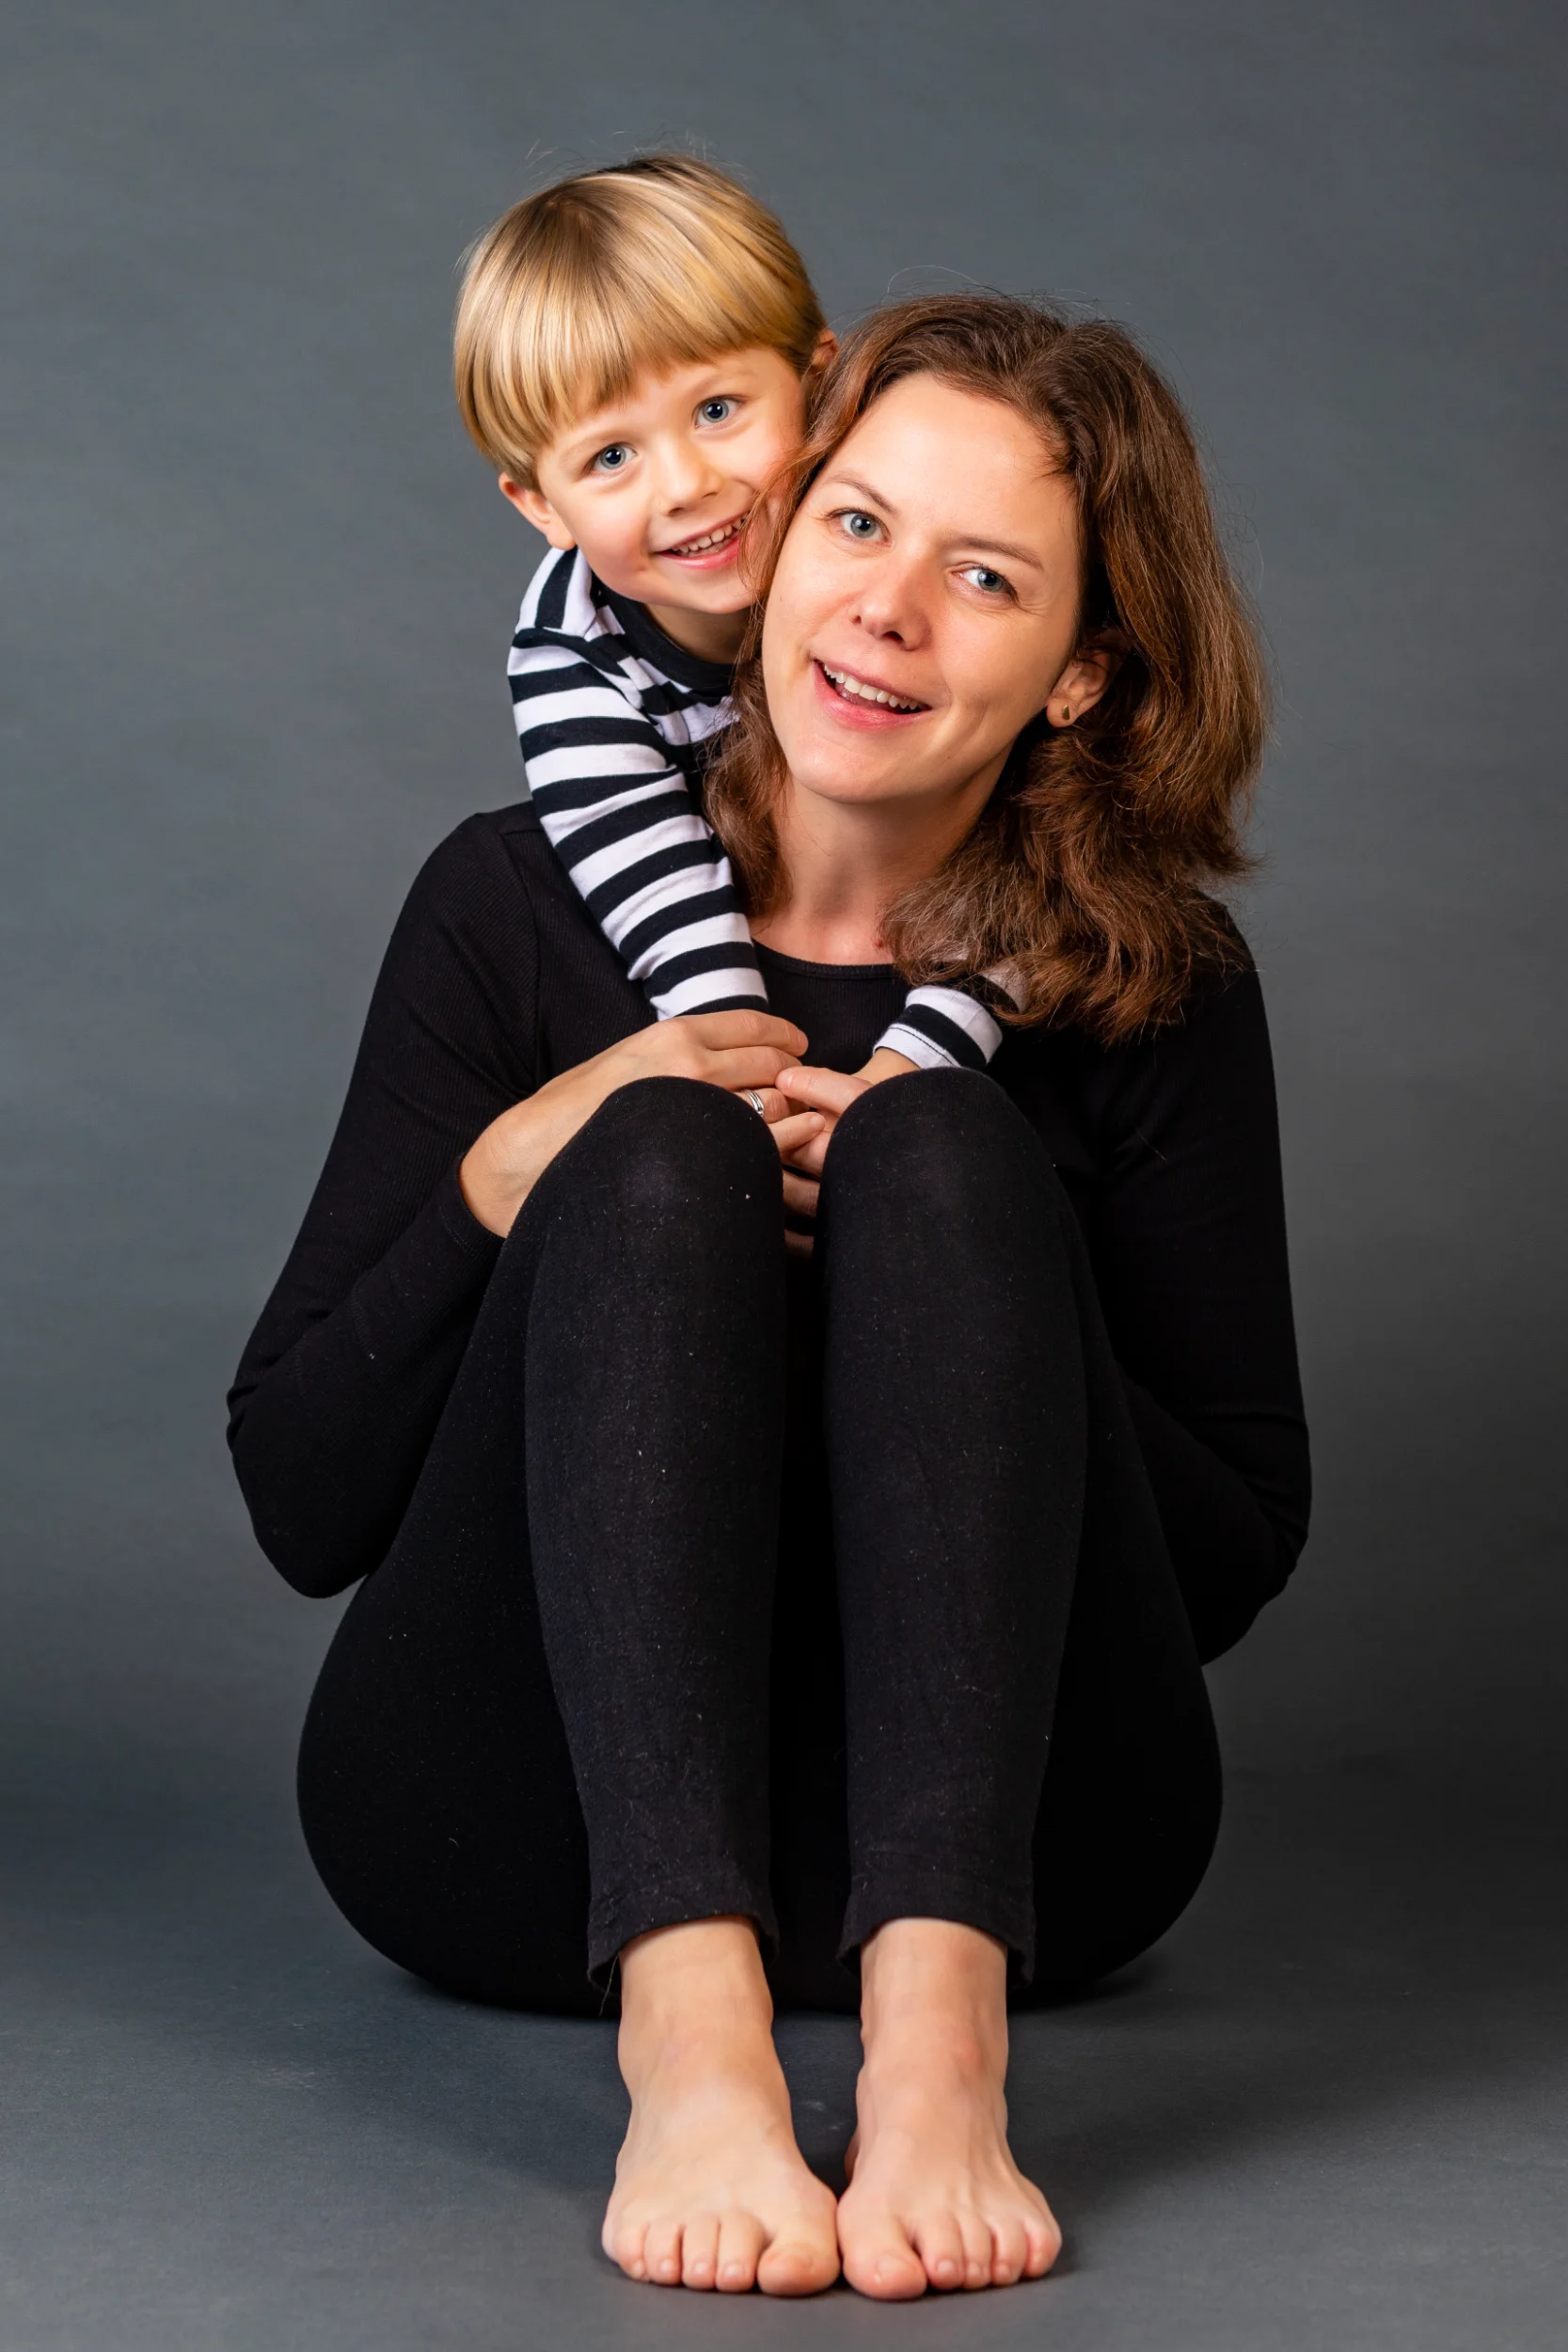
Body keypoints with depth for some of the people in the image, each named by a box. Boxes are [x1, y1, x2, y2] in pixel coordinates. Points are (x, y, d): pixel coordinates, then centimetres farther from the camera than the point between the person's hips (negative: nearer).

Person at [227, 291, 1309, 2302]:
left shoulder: (1149, 991, 2)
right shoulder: (523, 903, 2)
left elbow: (1231, 1565, 1)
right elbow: (299, 1508, 0)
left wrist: (951, 1251, -13)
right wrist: (507, 1183, -17)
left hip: (988, 1833, 0)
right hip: (528, 1835, 0)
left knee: (946, 1142, -22)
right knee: (662, 1153, -23)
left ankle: (938, 2023, -42)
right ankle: (688, 2035, -44)